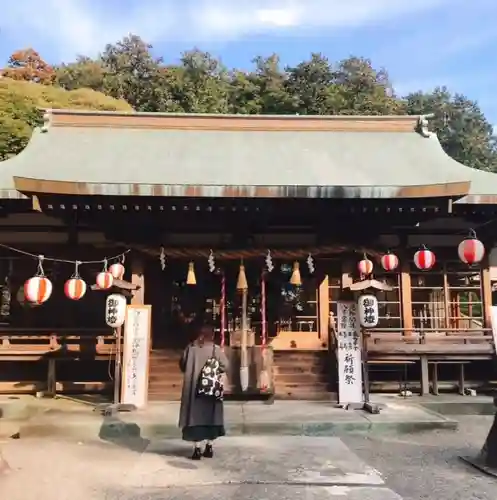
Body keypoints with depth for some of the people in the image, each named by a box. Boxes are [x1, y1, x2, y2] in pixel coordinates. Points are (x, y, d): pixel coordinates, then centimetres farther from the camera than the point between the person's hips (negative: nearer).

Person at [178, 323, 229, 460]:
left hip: (193, 388, 0)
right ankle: (209, 447, 17)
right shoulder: (216, 349, -8)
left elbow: (182, 365, 2)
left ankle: (197, 449, 3)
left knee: (195, 415, 5)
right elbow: (225, 366, -9)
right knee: (210, 416, 13)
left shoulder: (191, 348, -6)